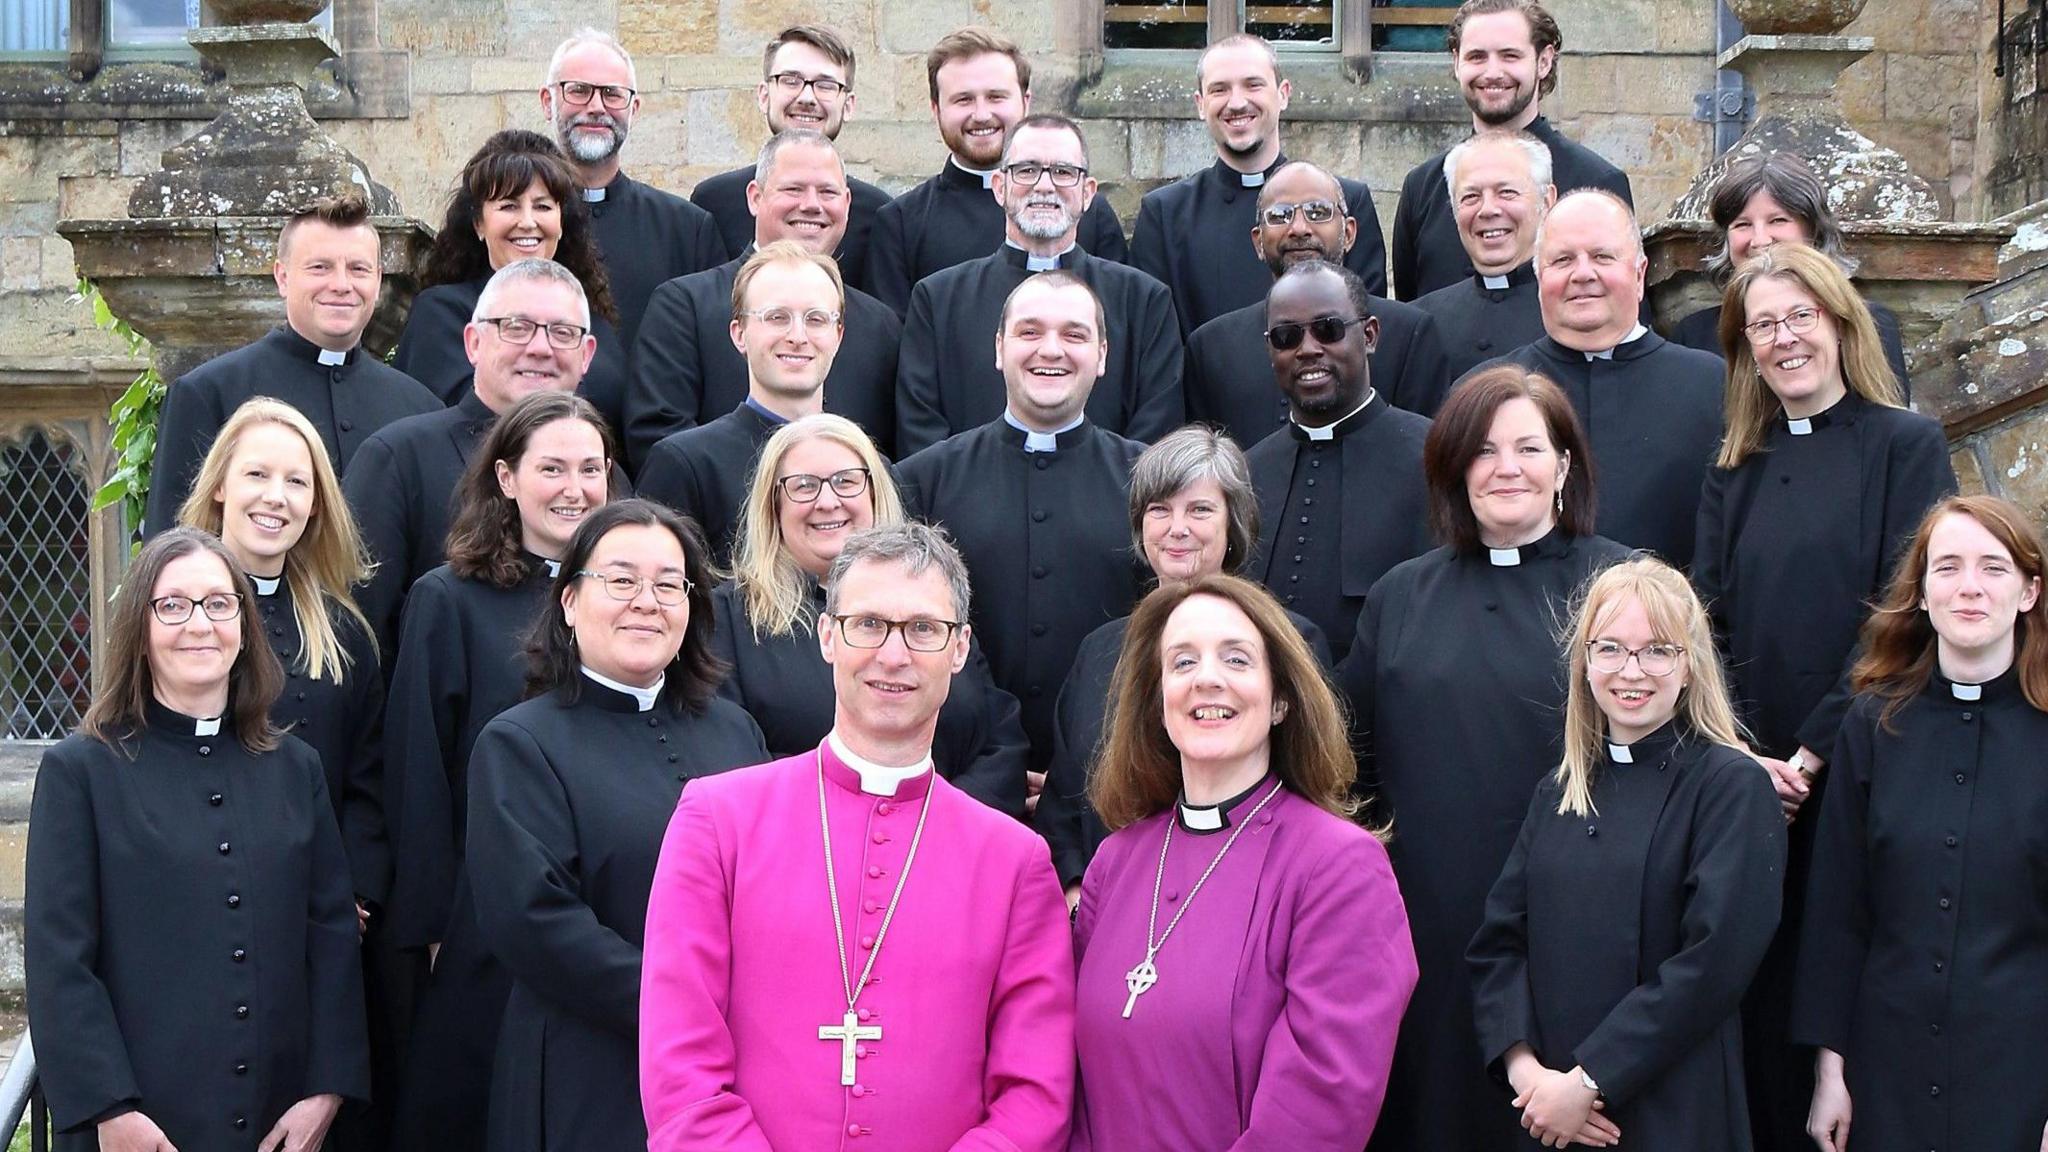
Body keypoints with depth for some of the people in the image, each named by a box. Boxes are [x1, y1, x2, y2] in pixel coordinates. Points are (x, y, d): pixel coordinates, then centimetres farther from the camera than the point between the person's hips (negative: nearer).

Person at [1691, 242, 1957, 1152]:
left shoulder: (1906, 446, -1)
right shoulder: (1735, 472, 13)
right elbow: (1708, 624, 5)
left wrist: (1815, 752, -13)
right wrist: (1745, 758, -9)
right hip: (1756, 791, 4)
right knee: (1766, 993, 6)